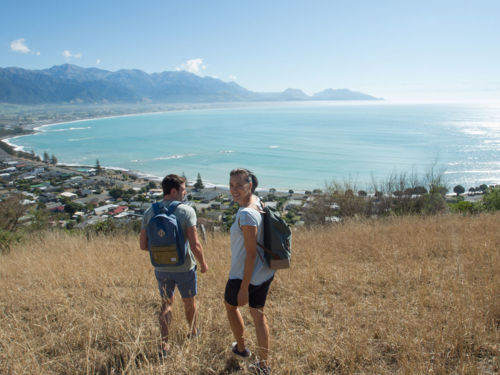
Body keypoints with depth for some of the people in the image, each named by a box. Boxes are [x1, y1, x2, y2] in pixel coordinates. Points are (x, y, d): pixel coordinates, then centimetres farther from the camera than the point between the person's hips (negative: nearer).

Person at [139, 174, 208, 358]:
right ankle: (193, 331, 44)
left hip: (161, 268, 3)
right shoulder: (186, 211, -18)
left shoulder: (149, 212, -5)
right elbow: (195, 245, -20)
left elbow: (143, 245, -1)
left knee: (166, 303, 20)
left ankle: (164, 345, 17)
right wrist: (203, 263, -4)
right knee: (189, 302, 21)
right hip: (184, 267, -3)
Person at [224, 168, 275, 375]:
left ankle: (241, 348, 40)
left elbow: (251, 253, -26)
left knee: (231, 304, 22)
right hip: (265, 273, 8)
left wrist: (244, 289, -21)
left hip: (245, 275, -8)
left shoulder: (246, 214, -27)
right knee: (258, 314, 18)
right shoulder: (257, 201, 1)